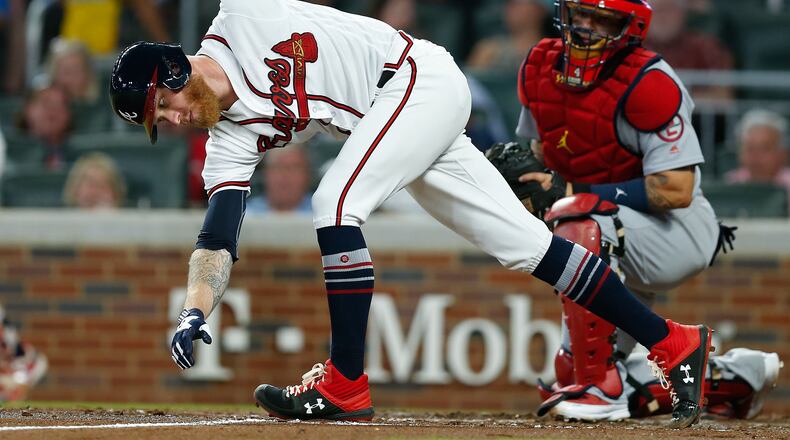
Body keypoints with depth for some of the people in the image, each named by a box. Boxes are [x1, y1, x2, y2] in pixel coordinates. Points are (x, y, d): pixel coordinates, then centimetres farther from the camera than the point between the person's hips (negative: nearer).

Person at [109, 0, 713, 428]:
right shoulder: (230, 143, 2)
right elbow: (218, 240, -7)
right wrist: (195, 312, -20)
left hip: (421, 79, -8)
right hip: (397, 123, 8)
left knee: (335, 205, -21)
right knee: (523, 242, 4)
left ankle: (346, 384, -17)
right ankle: (672, 343, 8)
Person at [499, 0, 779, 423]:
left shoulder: (648, 84, -24)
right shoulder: (539, 68, -2)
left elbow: (675, 190, -28)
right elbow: (542, 151, 15)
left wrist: (569, 192, -30)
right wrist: (519, 171, -10)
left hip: (680, 232, -9)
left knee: (578, 219, -38)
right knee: (570, 374, 13)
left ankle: (600, 388, -31)